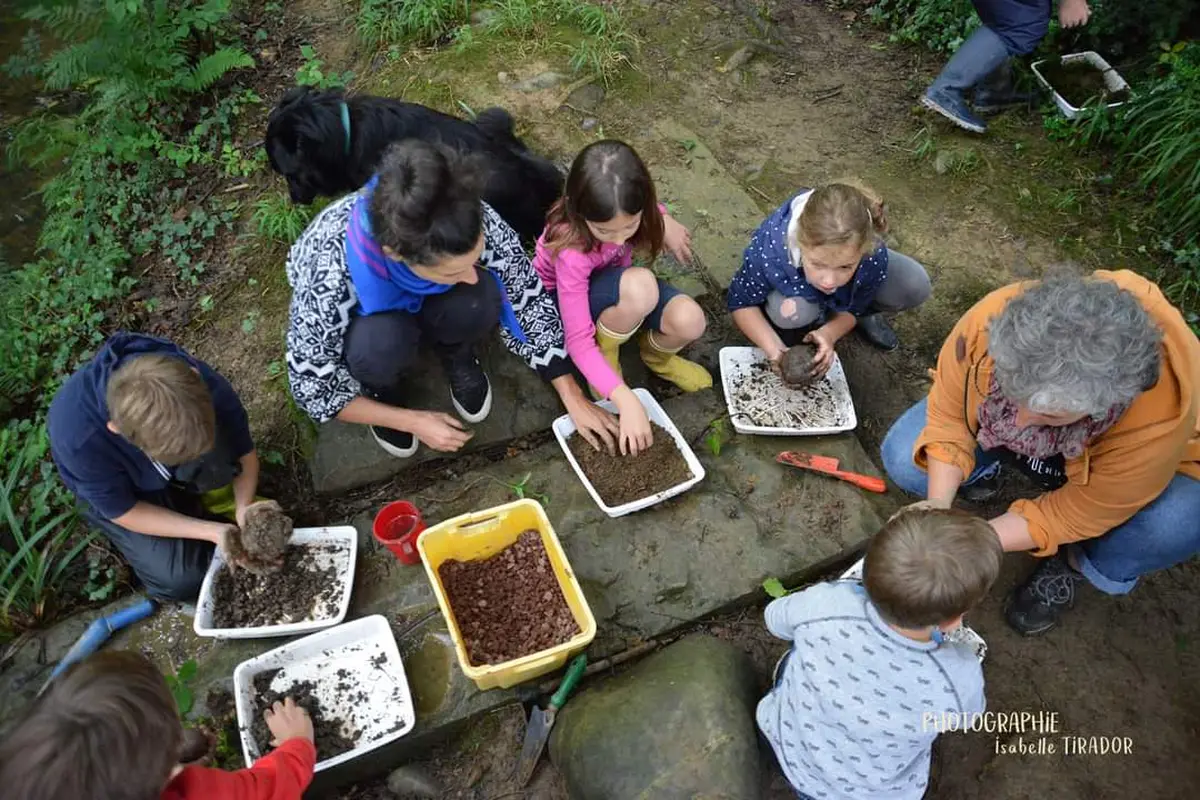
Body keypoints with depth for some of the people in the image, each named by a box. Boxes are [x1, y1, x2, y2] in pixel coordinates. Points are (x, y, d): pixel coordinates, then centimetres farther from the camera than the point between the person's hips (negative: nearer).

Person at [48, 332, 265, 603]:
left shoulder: (206, 385, -36)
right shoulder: (77, 437, -40)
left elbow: (244, 452, -16)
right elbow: (123, 512, -23)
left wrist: (244, 510, -31)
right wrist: (213, 531, -30)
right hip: (114, 488, -3)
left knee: (217, 449, -27)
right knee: (182, 579, -18)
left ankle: (198, 497, 4)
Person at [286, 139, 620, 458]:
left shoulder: (473, 223, -35)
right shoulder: (330, 274, -40)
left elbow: (529, 300, -19)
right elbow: (312, 386, -25)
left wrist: (574, 399, -16)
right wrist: (413, 420, -21)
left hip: (423, 302, 2)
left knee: (478, 302, -31)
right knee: (382, 344, -36)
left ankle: (457, 356, 4)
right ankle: (386, 387, 0)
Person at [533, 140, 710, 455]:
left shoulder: (626, 211, -25)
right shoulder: (573, 251, -38)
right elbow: (578, 340, -36)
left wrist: (664, 221, -10)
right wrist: (626, 401, -42)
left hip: (619, 284, 5)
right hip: (564, 301, -5)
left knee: (689, 321, -24)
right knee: (640, 287, -38)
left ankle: (656, 354, 11)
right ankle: (606, 356, -9)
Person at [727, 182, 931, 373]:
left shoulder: (873, 257, -38)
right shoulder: (768, 254, -44)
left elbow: (853, 309, -17)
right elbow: (741, 302, -25)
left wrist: (828, 334, -39)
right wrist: (775, 350, -38)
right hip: (792, 285, -2)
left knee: (916, 285, -19)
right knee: (788, 312, -36)